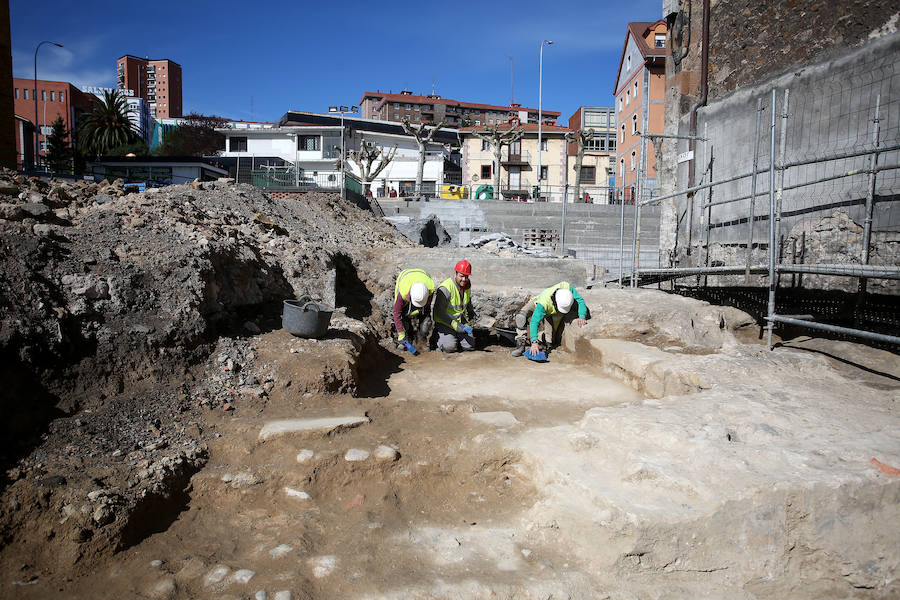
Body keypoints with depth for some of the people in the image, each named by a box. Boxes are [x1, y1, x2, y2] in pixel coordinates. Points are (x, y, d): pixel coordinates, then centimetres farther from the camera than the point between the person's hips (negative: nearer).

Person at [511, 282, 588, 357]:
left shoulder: (566, 287, -39)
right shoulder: (544, 303, -47)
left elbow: (580, 301, -29)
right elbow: (534, 322, -49)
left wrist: (582, 316, -46)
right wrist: (534, 342, -60)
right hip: (536, 304, -4)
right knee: (521, 316, -35)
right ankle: (521, 344, -29)